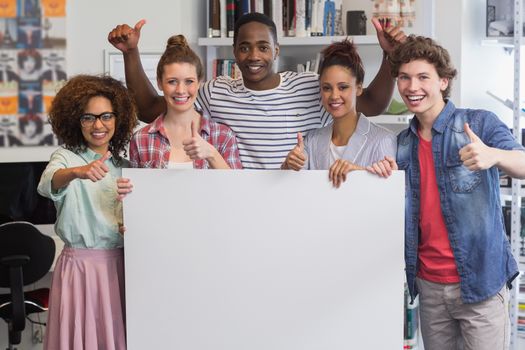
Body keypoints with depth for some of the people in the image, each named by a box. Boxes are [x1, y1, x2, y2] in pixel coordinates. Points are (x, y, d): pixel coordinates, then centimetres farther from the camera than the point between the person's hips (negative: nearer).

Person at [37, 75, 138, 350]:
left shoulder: (124, 164, 10)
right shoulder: (66, 156, -4)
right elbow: (47, 184, -28)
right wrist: (76, 172, -48)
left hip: (120, 264, 4)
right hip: (79, 264, -4)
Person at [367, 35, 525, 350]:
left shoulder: (480, 123, -6)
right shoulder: (403, 143, 9)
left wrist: (494, 155, -43)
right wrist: (382, 176, -7)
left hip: (480, 281, -4)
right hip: (429, 284, 5)